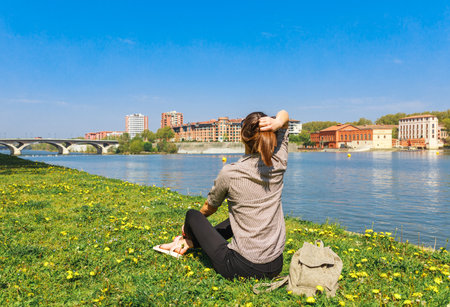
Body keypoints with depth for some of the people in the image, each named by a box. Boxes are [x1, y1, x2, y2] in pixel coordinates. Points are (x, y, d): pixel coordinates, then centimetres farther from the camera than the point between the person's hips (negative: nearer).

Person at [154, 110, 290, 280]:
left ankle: (188, 238, 48)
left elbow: (209, 208, 4)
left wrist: (191, 225, 25)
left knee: (193, 215, 14)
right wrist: (277, 123, -15)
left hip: (244, 268, -5)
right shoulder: (279, 163, -6)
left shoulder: (229, 173, -16)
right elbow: (284, 114, 8)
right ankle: (191, 241, 42)